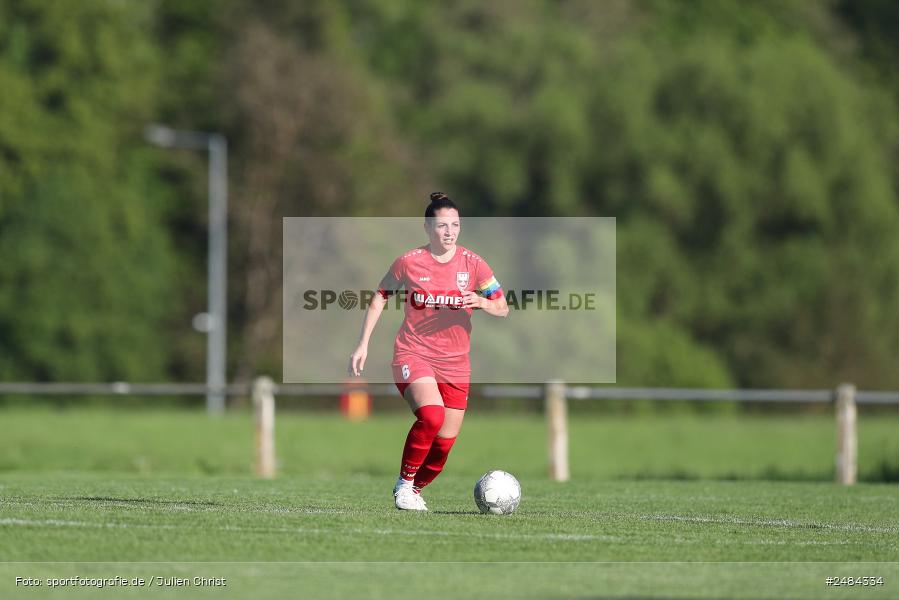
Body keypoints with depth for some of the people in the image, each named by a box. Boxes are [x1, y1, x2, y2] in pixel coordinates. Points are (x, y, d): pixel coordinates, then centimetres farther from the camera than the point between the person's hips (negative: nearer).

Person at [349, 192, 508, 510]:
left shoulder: (473, 264, -1)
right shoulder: (408, 262, -5)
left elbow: (502, 308, 4)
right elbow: (380, 297, 9)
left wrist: (482, 302, -19)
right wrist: (363, 344, 4)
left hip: (454, 362, 3)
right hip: (413, 354, -3)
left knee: (444, 442, 1)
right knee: (431, 415, -29)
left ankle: (415, 490, 28)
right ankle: (404, 483, -11)